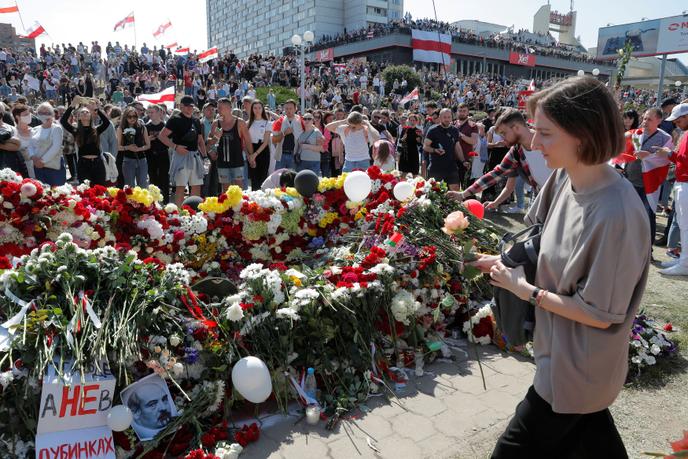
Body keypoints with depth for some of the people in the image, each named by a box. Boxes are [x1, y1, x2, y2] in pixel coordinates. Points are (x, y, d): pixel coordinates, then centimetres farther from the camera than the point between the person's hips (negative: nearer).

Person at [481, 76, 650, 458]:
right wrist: (500, 260, -2)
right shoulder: (562, 178, -9)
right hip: (566, 352, 8)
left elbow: (601, 314, -25)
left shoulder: (617, 213, -33)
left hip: (577, 366, -7)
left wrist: (524, 289, -19)